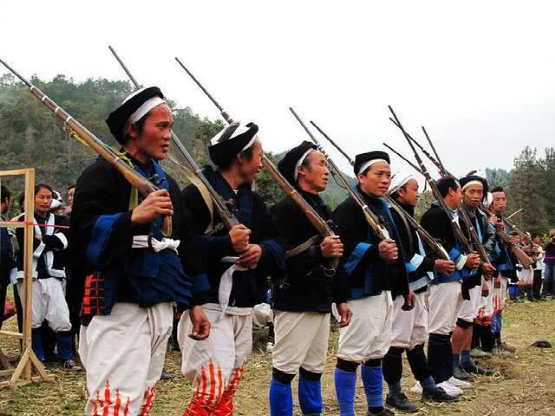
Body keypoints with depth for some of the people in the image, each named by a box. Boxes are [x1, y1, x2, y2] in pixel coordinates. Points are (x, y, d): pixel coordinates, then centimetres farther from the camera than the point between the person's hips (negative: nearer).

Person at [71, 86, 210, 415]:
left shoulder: (167, 183, 17)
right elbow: (83, 234, -19)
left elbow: (186, 245, 20)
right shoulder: (103, 173, -5)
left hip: (162, 309, 8)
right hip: (118, 310, -8)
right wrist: (133, 217, -33)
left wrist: (194, 303, 15)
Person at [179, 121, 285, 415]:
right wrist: (225, 243, -27)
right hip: (209, 305, -8)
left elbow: (276, 244, 14)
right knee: (211, 390, -15)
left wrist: (262, 251, -9)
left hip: (244, 307, 8)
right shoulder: (197, 194, -9)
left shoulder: (252, 200, 17)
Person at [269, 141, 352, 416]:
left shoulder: (322, 209, 17)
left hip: (321, 301, 9)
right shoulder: (287, 207, -10)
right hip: (295, 302, -9)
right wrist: (318, 252, -31)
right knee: (285, 369, -2)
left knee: (314, 369, 15)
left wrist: (341, 298, 18)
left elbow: (335, 259, 21)